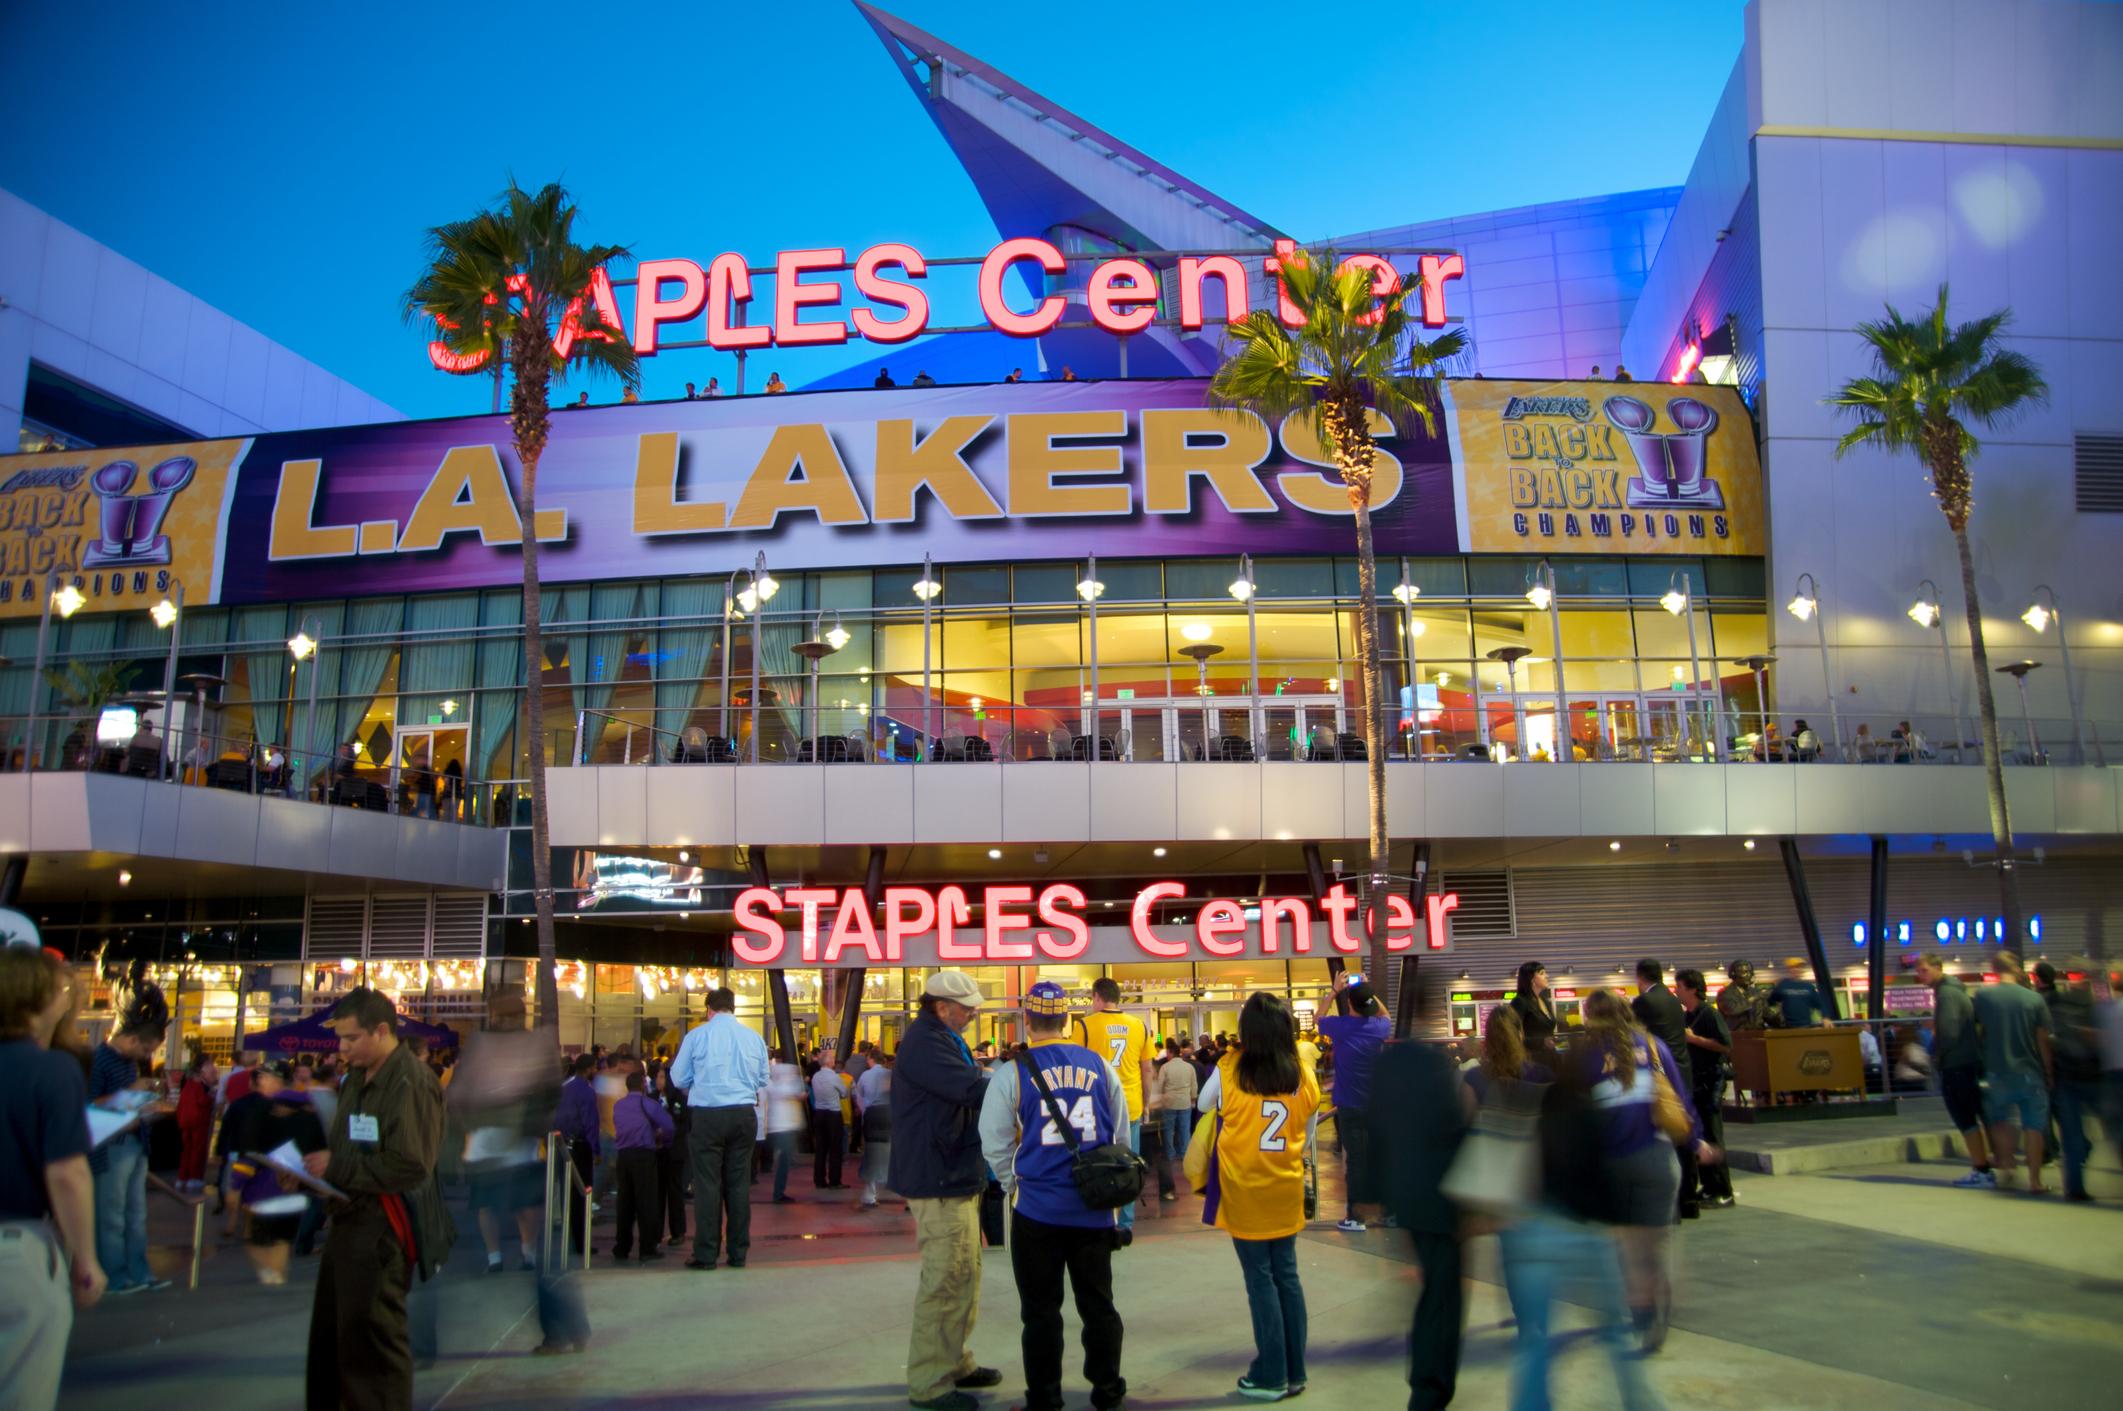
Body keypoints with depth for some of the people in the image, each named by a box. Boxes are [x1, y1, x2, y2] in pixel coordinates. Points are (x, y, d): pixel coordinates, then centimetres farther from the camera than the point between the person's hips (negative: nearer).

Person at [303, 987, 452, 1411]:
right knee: (329, 1335, 17)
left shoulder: (411, 1082, -18)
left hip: (383, 1228, -9)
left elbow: (410, 1167, -24)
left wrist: (336, 1167, -18)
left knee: (371, 1342, -2)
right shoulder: (357, 1078, 13)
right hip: (348, 1217, 10)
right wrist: (319, 1162, 2)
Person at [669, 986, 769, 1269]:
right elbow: (763, 1079, 12)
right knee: (739, 1182, 10)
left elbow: (679, 1078, 3)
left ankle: (706, 1254, 4)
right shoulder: (754, 1037, 3)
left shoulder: (696, 1036, -4)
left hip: (707, 1116, -3)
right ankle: (738, 1253, 13)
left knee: (708, 1182, 3)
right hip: (744, 1115, 3)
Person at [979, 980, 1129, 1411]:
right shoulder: (1100, 1065, 0)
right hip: (1095, 1208, 3)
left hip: (1037, 1209, -3)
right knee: (1098, 1302, 16)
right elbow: (1122, 1135, 7)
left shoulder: (1012, 1073, -9)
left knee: (1041, 1309, 9)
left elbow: (995, 1144, -4)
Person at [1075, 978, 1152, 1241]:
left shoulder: (1085, 1025, -6)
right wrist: (1145, 1104, 18)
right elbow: (1148, 1070, 7)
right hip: (1131, 1108, 3)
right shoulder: (1139, 1026, 3)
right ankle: (1125, 1227, 13)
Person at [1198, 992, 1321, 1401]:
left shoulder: (1230, 1070, -14)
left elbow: (1203, 1106, 5)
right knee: (1287, 1276, 13)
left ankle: (1272, 1376, 10)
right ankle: (1294, 1372, 21)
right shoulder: (1305, 1076, -6)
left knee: (1260, 1280, 5)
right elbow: (1308, 1138, 5)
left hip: (1244, 1191, -3)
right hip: (1286, 1191, 3)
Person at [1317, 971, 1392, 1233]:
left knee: (1355, 1160, 0)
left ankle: (1355, 1218, 3)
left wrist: (1334, 991, 7)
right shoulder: (1379, 1027, -5)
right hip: (1376, 1105, 3)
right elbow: (1386, 1017, 22)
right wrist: (1370, 992, 14)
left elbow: (1317, 1019, 10)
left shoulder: (1340, 1026, -13)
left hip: (1350, 1106, -3)